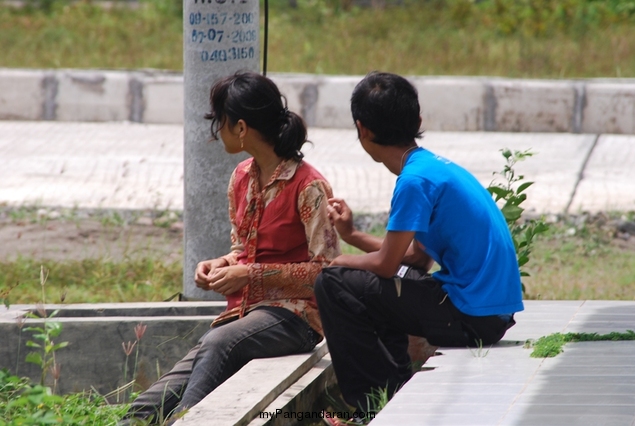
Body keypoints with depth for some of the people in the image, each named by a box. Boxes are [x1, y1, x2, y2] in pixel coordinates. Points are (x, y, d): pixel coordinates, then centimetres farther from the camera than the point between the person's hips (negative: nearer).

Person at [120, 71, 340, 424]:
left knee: (217, 346, -37)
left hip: (291, 314, -7)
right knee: (171, 389, -20)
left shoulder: (308, 187, -12)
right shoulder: (242, 178, 13)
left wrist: (251, 275, -17)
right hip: (244, 311, 7)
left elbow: (325, 271, -13)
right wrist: (222, 265, 2)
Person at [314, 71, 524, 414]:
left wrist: (340, 263, 7)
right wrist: (352, 236, 24)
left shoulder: (416, 180, -16)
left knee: (333, 285, -8)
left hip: (471, 319, -10)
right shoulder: (436, 167, 13)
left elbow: (386, 263, -12)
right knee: (375, 287, 28)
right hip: (492, 310, 10)